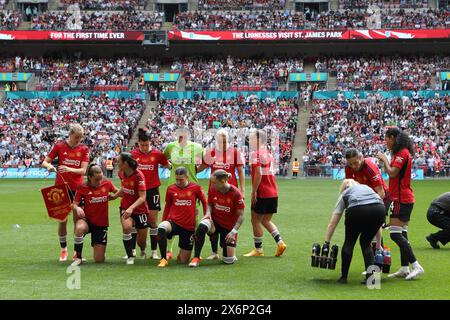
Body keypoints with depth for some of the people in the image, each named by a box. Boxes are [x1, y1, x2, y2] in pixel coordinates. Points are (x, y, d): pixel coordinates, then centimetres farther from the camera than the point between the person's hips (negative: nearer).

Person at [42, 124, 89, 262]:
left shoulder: (84, 149, 1)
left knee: (78, 219, -1)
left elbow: (83, 170, -6)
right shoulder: (59, 146, 0)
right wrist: (49, 166, -21)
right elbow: (44, 162, 3)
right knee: (62, 220, 3)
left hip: (77, 188, 0)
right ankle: (63, 249, 16)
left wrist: (70, 169, -24)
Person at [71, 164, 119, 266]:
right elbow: (74, 205, -8)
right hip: (87, 220, -1)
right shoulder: (82, 188, -8)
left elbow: (118, 192, 15)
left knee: (99, 259, -4)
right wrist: (77, 208, -30)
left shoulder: (107, 184, -2)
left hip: (102, 224, 1)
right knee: (79, 228, -41)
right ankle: (78, 257, -19)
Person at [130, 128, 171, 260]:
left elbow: (168, 166, 8)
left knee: (153, 221, 1)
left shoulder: (157, 154, -1)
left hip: (152, 189, -1)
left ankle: (154, 251, 5)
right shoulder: (133, 154, 1)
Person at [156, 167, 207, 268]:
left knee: (184, 261, 1)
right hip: (173, 222, 1)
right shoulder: (171, 189, 2)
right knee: (161, 228, -38)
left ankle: (182, 253, 41)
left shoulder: (195, 188, -3)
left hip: (189, 226, 0)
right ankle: (164, 258, -22)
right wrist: (163, 222, 10)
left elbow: (204, 202, 10)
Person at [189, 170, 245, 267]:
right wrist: (208, 213, -11)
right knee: (201, 226, -36)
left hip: (229, 227, -2)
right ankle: (196, 258, -28)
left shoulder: (236, 194, -19)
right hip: (215, 221, 2)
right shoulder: (212, 190, -8)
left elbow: (241, 215, -13)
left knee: (229, 261, -6)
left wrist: (233, 231, -22)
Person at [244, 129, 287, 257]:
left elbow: (258, 174, -20)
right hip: (273, 193, 8)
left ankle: (258, 249, 9)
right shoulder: (268, 153, 13)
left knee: (255, 220, 4)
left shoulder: (256, 154, -11)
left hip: (262, 194, -8)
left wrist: (253, 191, -17)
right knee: (266, 220, 17)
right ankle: (280, 242, 4)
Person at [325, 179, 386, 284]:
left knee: (349, 242, 22)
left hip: (358, 210, -3)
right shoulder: (367, 188, 40)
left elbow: (332, 224, 26)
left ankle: (343, 277, 26)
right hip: (379, 209, 3)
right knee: (366, 243, 24)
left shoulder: (344, 194, 32)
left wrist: (326, 243, 32)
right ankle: (370, 277, 14)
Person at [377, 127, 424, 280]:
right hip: (405, 198, 10)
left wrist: (384, 159, -7)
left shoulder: (402, 153, -13)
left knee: (395, 234, -13)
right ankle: (405, 269, 12)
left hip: (401, 199, -10)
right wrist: (385, 160, 13)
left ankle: (416, 266, -15)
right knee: (402, 234, 11)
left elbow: (392, 173, -19)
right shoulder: (403, 152, 17)